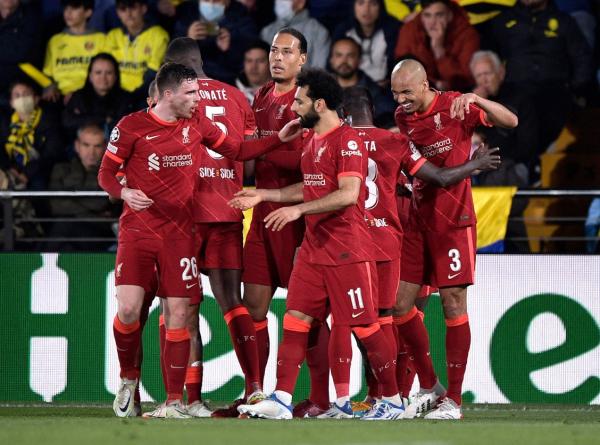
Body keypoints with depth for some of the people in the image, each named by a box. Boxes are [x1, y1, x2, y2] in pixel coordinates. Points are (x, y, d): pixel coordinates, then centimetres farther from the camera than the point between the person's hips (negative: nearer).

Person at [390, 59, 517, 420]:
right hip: (418, 220, 6)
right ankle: (429, 387, 17)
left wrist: (475, 100, -31)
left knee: (453, 303, -6)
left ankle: (454, 400, -1)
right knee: (402, 304, 2)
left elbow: (511, 122, -16)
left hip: (453, 221, -6)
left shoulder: (455, 106, -8)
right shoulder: (402, 118, 9)